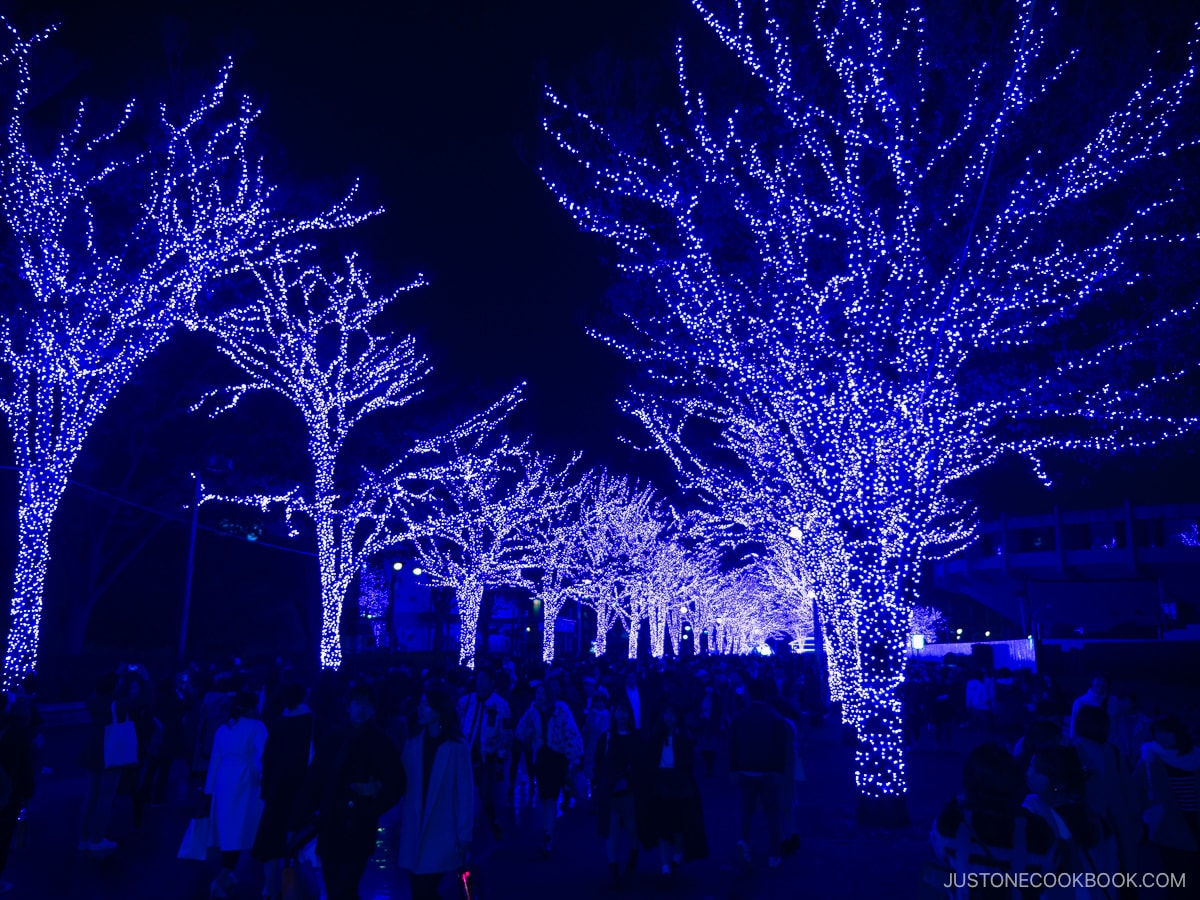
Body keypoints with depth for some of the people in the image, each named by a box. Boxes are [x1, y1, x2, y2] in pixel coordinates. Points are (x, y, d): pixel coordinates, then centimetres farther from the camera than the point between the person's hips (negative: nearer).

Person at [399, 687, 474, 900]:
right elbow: (404, 787, 5)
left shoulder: (457, 748, -9)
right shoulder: (413, 745, 3)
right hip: (414, 836, 4)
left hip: (442, 839, -4)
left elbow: (465, 793, -7)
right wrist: (401, 824, -1)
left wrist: (464, 837, -5)